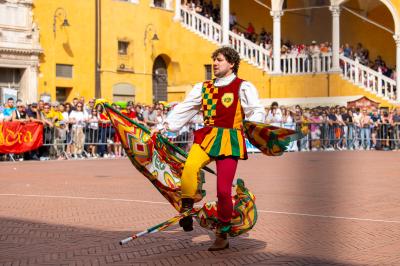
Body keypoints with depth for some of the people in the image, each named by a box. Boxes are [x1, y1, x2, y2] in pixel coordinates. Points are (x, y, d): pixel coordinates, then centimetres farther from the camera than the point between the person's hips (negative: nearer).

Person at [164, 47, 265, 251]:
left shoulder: (243, 87, 5)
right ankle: (186, 210, -12)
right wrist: (166, 126, 8)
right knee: (189, 167, -30)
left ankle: (222, 235, 11)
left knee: (223, 191, -6)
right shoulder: (204, 88, 19)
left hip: (229, 140, -3)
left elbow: (257, 111, -4)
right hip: (206, 136, 3)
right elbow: (183, 109, 18)